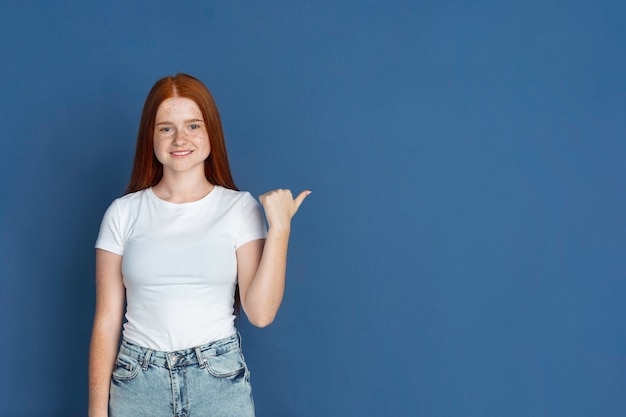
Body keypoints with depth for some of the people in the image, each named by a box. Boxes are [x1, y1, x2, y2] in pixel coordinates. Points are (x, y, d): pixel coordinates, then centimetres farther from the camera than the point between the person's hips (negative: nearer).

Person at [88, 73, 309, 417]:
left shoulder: (241, 208, -2)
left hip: (220, 380, -1)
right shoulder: (123, 213, 1)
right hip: (137, 381, 1)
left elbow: (260, 313, -10)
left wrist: (280, 228, -15)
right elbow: (107, 321, 1)